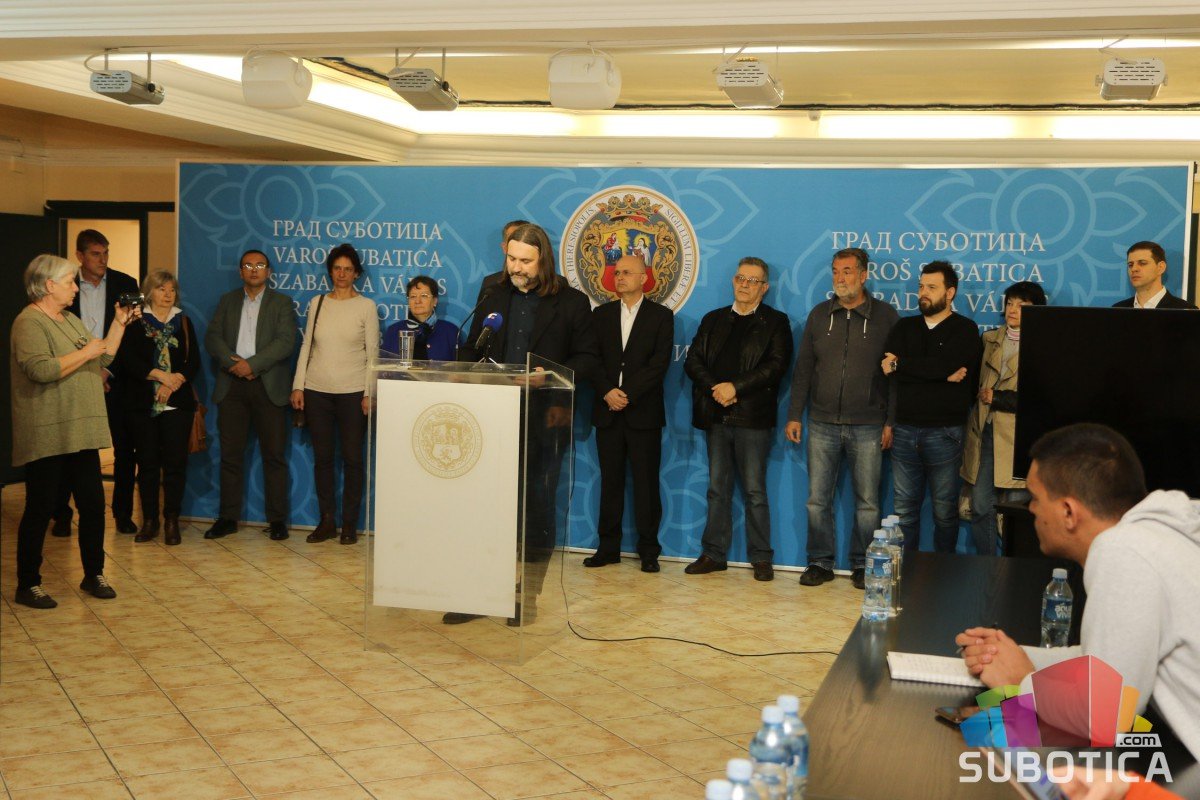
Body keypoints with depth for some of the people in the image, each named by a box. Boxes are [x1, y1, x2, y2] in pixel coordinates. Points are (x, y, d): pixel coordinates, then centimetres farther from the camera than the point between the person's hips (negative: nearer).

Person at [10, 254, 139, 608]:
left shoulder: (70, 320, 17)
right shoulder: (30, 323, -12)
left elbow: (103, 358, 19)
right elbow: (40, 370, -26)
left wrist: (120, 324, 12)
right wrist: (85, 352, -18)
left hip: (80, 433, 8)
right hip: (46, 436, -8)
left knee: (93, 504, 9)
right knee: (41, 509, 0)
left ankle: (93, 575, 22)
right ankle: (28, 585, 11)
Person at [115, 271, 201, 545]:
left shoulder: (183, 322, 13)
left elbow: (194, 362, 6)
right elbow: (128, 360, -5)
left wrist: (174, 382, -10)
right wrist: (161, 376, -12)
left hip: (177, 402, 1)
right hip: (143, 402, -1)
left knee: (175, 461, -4)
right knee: (147, 462, 1)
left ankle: (172, 521, 2)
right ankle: (149, 520, 9)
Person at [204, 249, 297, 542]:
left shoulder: (282, 303, 6)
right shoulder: (227, 301, 15)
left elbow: (285, 342, -8)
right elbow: (212, 337, 5)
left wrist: (251, 364, -16)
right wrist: (232, 362, -12)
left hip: (268, 386, -3)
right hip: (232, 385, 3)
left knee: (274, 456, -1)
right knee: (230, 455, 5)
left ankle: (277, 519, 5)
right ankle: (228, 518, 12)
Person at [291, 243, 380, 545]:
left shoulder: (366, 306, 0)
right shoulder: (317, 303, 9)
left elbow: (373, 353, -1)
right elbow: (306, 346, 10)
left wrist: (369, 393, -7)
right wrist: (298, 386, 4)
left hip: (353, 393, -3)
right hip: (317, 392, 3)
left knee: (352, 458, 0)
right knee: (322, 458, 6)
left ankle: (349, 525, 8)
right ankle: (326, 522, 14)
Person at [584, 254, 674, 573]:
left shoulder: (661, 316, 3)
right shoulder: (601, 314, 12)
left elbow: (659, 363, -7)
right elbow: (592, 358, 5)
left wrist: (628, 394, -14)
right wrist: (607, 392, -11)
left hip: (644, 412, -3)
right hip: (608, 411, 3)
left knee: (646, 483, 0)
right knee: (610, 481, 6)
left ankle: (648, 550, 6)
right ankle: (608, 547, 13)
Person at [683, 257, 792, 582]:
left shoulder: (775, 322, 4)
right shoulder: (713, 320, 16)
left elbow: (775, 365, -9)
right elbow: (693, 360, 7)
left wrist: (735, 387, -16)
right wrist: (715, 389, -11)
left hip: (752, 417, -4)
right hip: (716, 416, 4)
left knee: (755, 491, 0)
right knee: (718, 489, 9)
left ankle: (761, 558, 7)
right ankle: (713, 554, 15)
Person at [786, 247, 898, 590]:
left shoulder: (885, 316, 0)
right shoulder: (819, 315, 8)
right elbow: (803, 368, 10)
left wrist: (891, 421, -5)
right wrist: (794, 415, 5)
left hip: (867, 427, -2)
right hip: (822, 424, 3)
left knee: (867, 503, 3)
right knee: (818, 500, 5)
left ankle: (862, 565, 16)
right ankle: (821, 563, 16)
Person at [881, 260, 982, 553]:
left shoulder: (965, 330, -1)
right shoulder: (904, 327, 11)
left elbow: (945, 364, -19)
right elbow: (888, 368, -7)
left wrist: (900, 365, -8)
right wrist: (942, 375, -15)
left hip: (944, 432, -3)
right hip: (905, 430, 4)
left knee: (945, 511, 6)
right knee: (904, 509, 8)